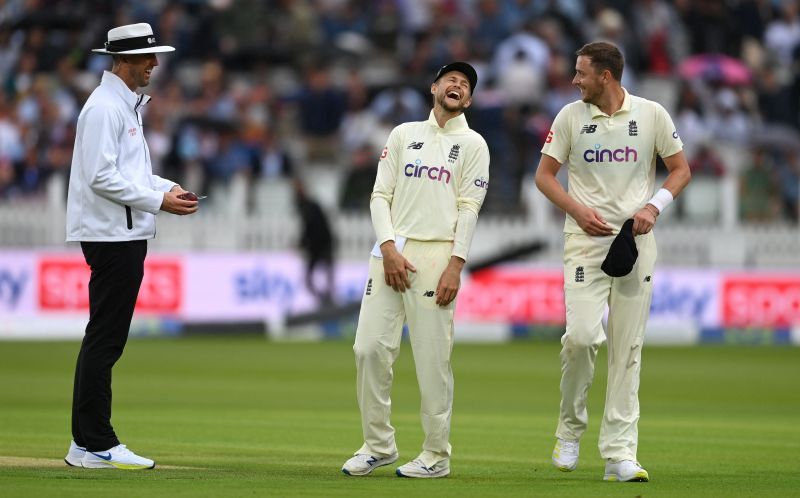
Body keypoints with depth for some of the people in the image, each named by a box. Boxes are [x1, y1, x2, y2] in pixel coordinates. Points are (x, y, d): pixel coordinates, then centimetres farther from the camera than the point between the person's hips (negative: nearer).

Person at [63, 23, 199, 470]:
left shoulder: (129, 105, 19)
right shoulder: (105, 107, -14)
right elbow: (101, 177, -21)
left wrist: (167, 188, 9)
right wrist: (158, 200, -18)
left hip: (127, 235, 10)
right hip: (112, 235, -10)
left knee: (106, 340, 11)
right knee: (104, 340, -9)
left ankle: (91, 442, 15)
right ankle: (93, 445, -7)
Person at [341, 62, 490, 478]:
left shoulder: (472, 145, 8)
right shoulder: (403, 134, 16)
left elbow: (469, 208, -1)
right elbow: (381, 195, 10)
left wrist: (456, 266, -11)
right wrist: (388, 249, -5)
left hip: (437, 255, -3)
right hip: (391, 252, 3)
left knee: (433, 357, -6)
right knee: (370, 347, -4)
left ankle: (436, 456, 1)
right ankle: (378, 445, 7)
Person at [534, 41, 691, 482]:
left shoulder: (651, 115, 3)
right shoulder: (570, 117, 4)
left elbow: (680, 169, 10)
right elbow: (544, 174, 8)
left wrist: (654, 206, -8)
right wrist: (578, 210, -9)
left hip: (636, 239, 1)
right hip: (586, 239, -1)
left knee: (628, 347, -1)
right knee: (581, 334, -16)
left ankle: (619, 454, -1)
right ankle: (570, 428, 7)